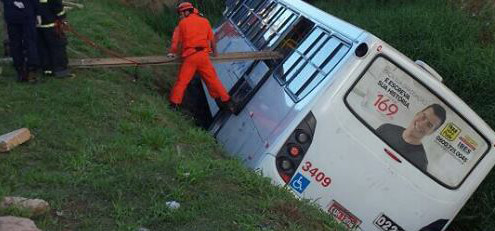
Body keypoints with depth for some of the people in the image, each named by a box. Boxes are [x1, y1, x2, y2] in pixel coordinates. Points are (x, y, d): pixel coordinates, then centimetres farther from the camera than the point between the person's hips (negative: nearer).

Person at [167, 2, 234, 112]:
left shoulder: (182, 23, 6)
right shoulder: (205, 21, 13)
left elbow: (176, 41, 5)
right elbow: (212, 39, 16)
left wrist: (172, 53, 19)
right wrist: (214, 51, 31)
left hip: (190, 56, -2)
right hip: (203, 54, 2)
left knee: (182, 81, 3)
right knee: (212, 78, 7)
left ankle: (174, 102, 2)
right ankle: (226, 101, 9)